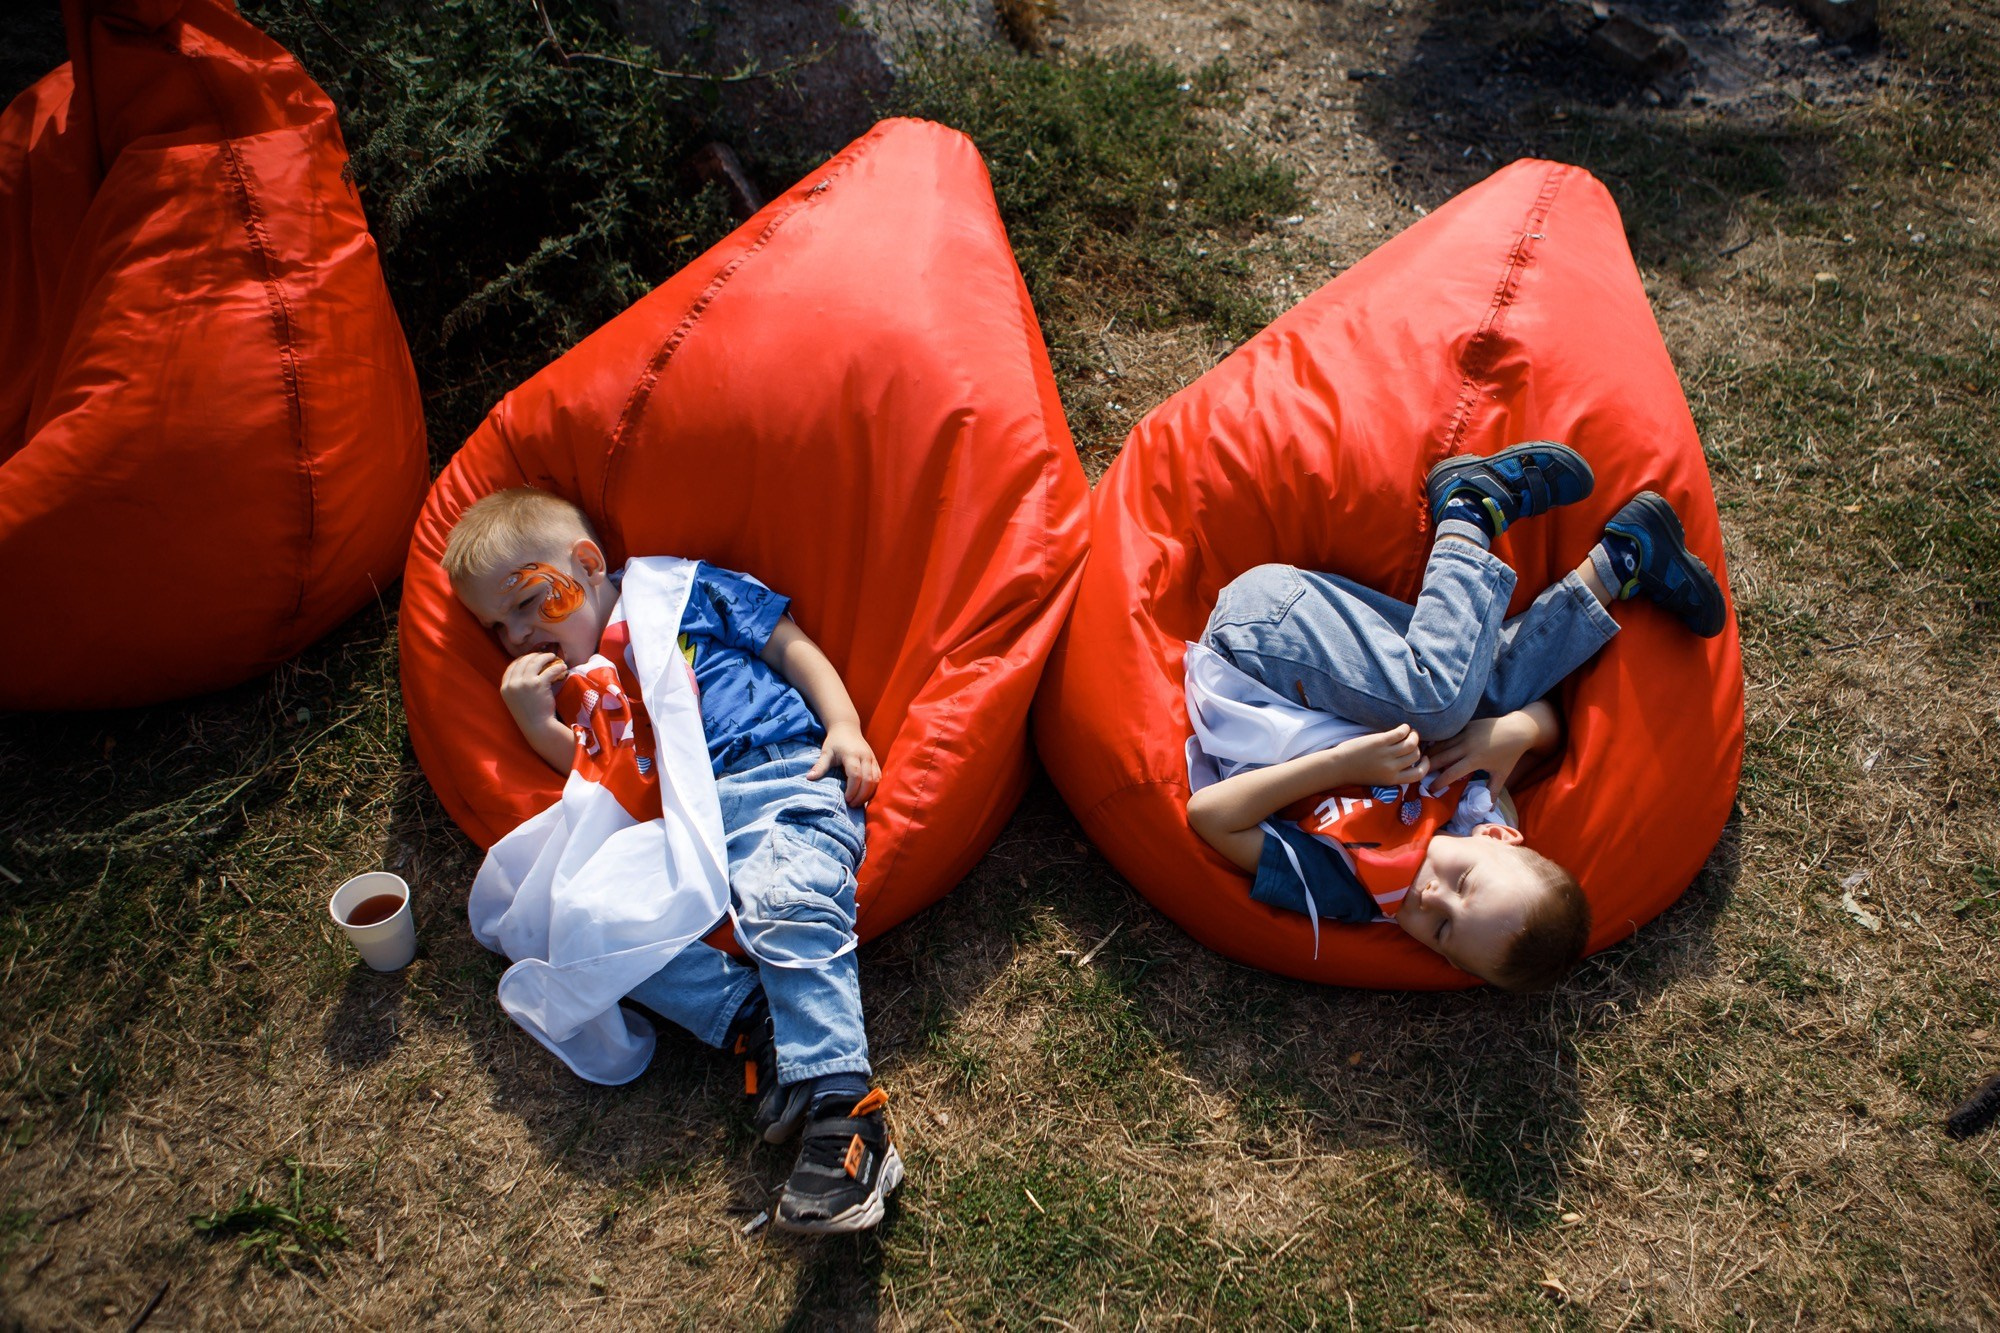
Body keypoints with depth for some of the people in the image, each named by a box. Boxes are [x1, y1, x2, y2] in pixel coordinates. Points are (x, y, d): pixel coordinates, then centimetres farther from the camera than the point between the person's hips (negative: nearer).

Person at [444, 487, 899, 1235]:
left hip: (783, 779, -5)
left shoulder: (686, 589, 16)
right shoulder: (571, 684, 28)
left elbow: (792, 648, 13)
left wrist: (845, 728, -2)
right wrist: (535, 721, 5)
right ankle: (754, 1025, -27)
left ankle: (842, 1108, -37)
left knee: (784, 901, -35)